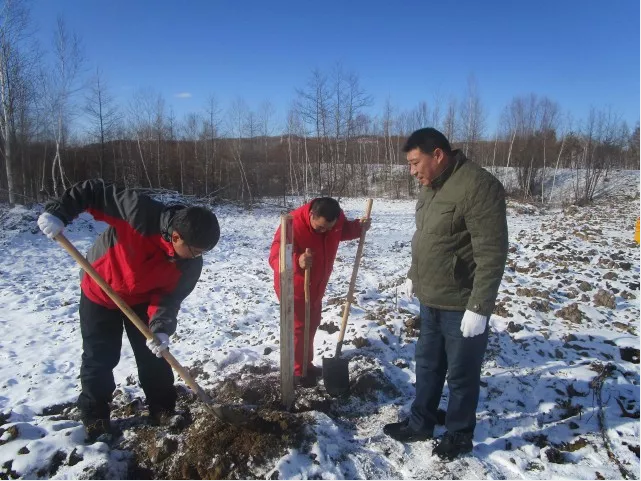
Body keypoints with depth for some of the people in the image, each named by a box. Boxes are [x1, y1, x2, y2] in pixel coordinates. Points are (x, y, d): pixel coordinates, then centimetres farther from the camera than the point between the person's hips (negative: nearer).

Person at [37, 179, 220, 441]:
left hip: (142, 298, 3)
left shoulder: (190, 263, -25)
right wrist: (57, 212, -35)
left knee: (154, 352, 6)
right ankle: (95, 416, 24)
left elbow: (170, 296, -16)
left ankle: (163, 409, 25)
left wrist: (161, 327, -31)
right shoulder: (141, 213, -40)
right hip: (99, 292, -3)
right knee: (99, 358, 4)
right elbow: (94, 191, -30)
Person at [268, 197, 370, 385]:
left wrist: (359, 227, -10)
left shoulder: (336, 218, -15)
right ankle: (298, 371, 21)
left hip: (316, 284, 7)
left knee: (312, 323, 20)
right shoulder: (293, 225, -33)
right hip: (293, 286, -7)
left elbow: (343, 231, 10)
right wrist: (297, 262, -57)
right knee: (299, 327, 2)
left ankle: (307, 364, 39)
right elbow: (275, 258, -37)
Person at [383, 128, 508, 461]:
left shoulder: (478, 186, -22)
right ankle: (420, 423, 38)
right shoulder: (430, 186, 7)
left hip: (462, 306, -8)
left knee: (461, 374, 10)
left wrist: (479, 308, -24)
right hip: (430, 301, 9)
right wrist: (413, 275, 23)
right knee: (427, 365, 21)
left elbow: (492, 253, -24)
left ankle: (459, 435, 30)